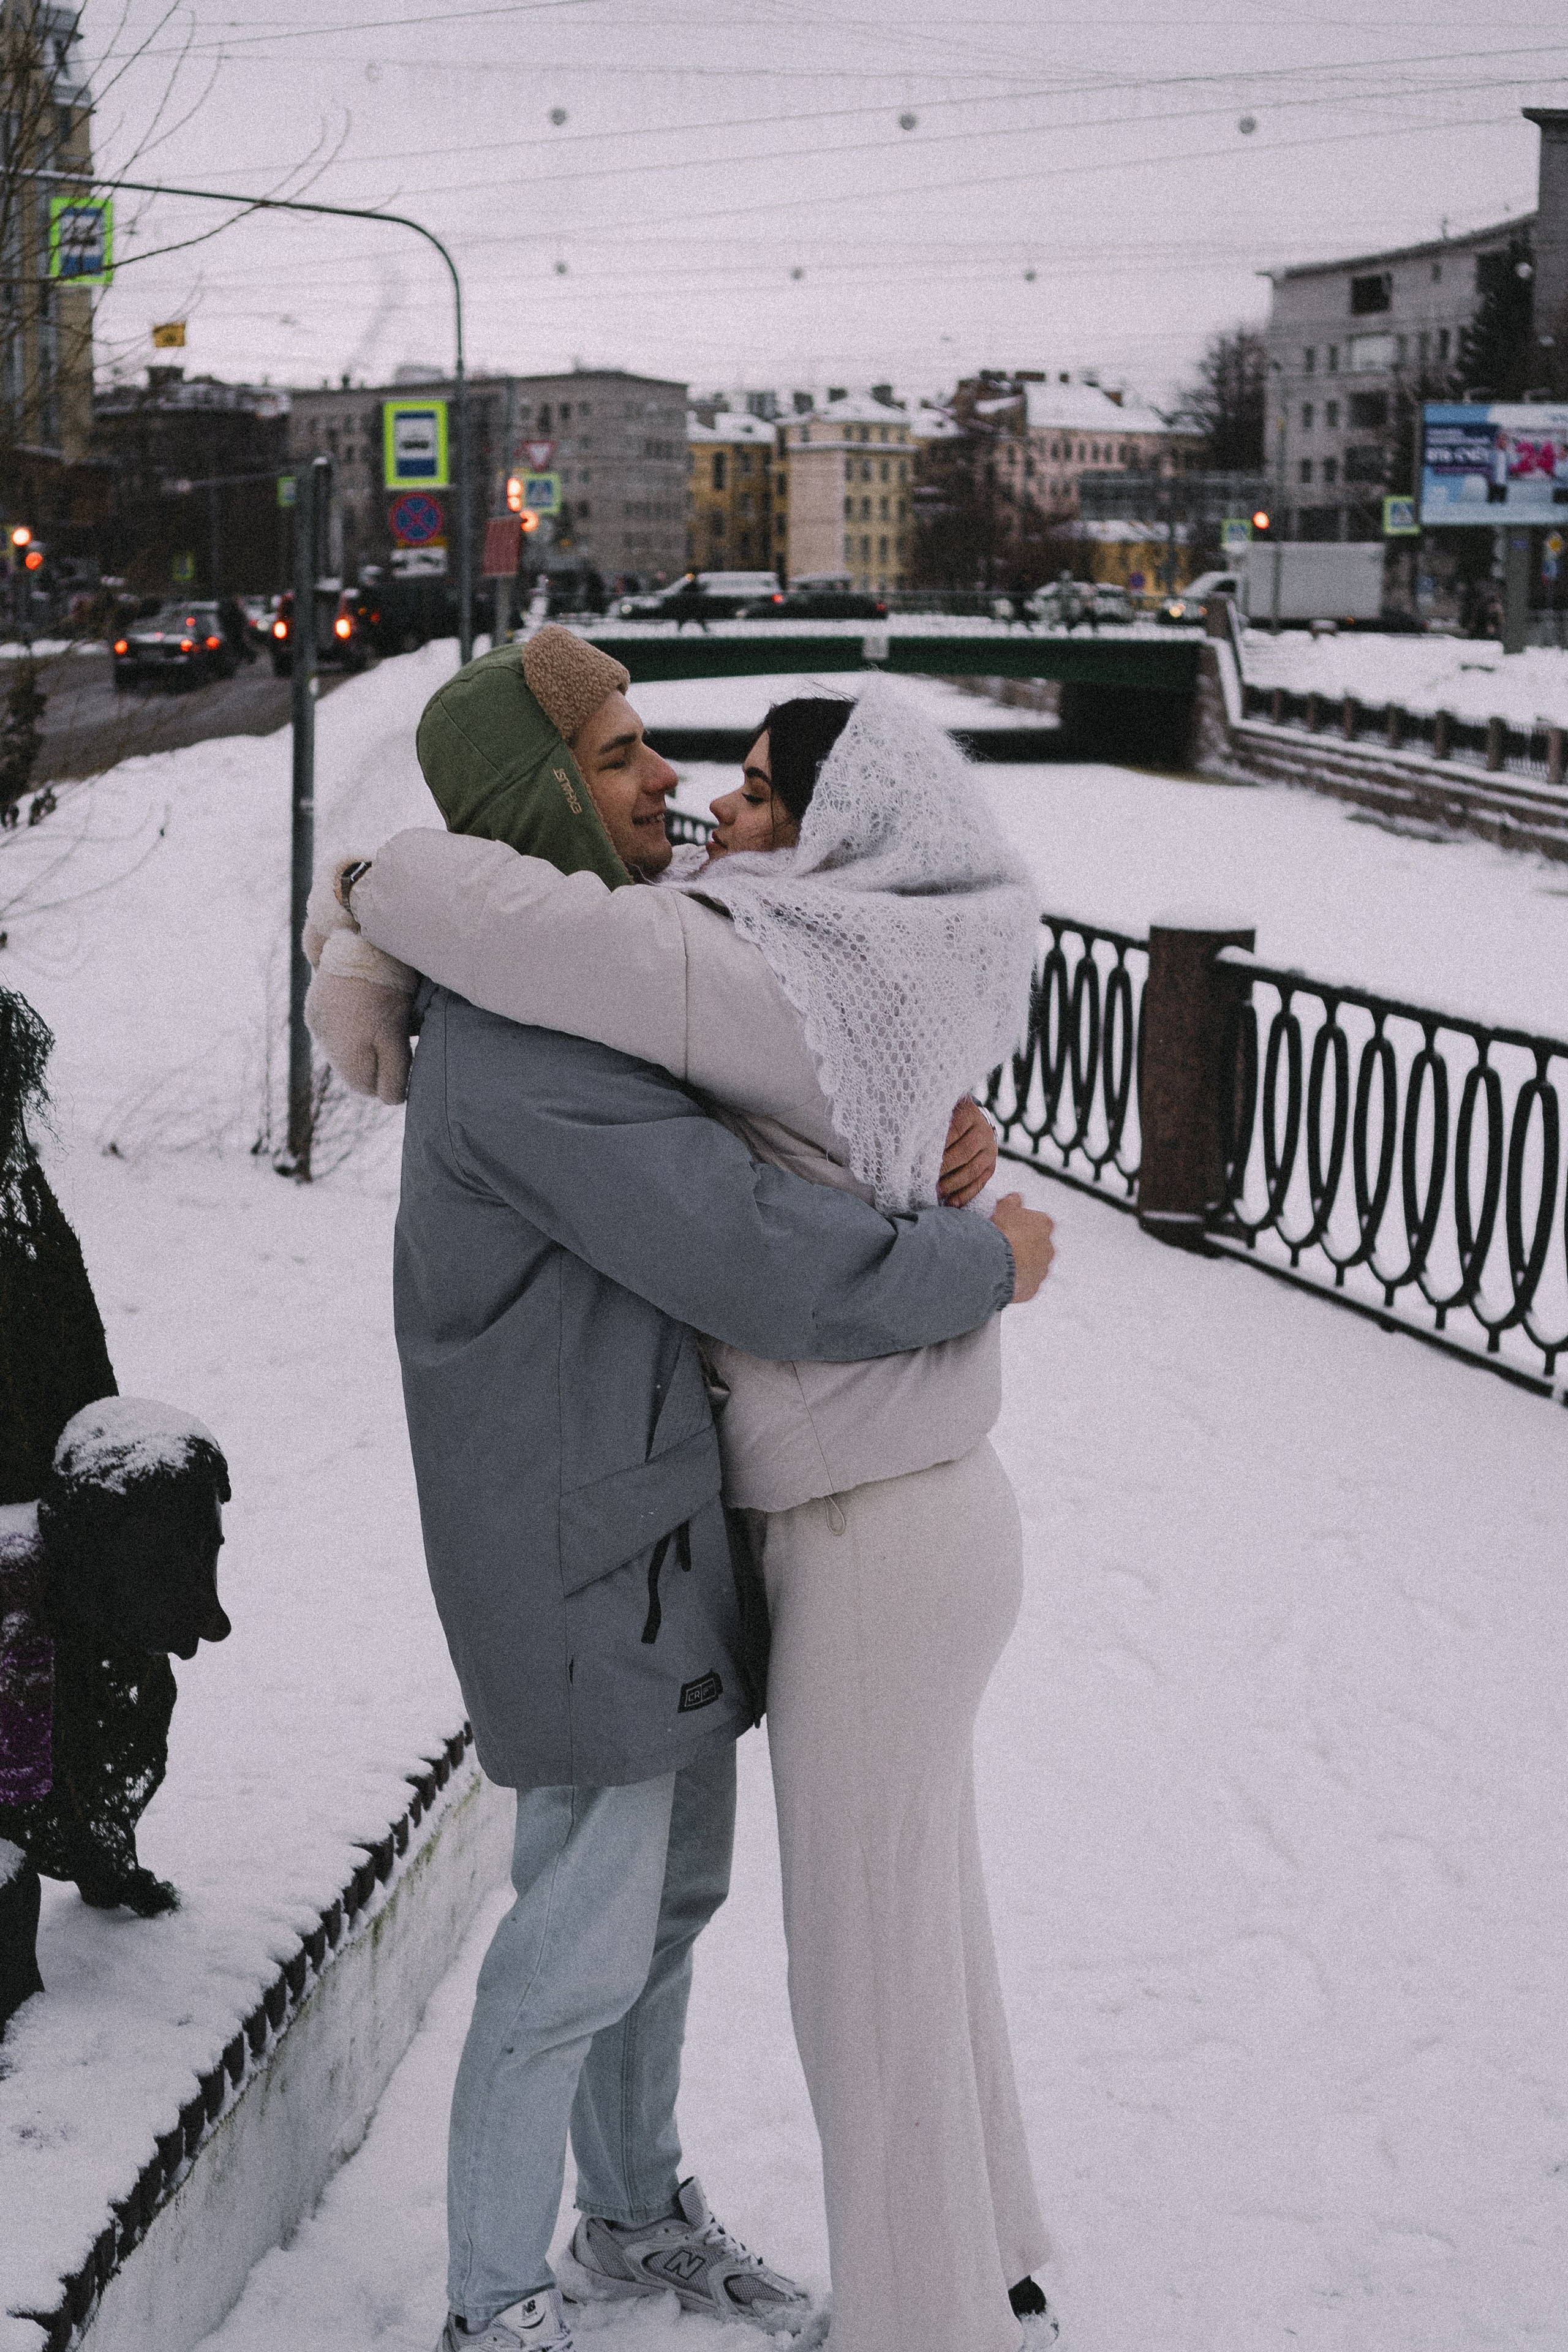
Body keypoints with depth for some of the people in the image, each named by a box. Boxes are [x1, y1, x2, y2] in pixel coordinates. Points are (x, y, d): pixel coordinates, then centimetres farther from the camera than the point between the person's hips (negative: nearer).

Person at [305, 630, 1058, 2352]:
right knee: (585, 1939, 1)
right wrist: (990, 1267, -13)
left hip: (669, 1511, 10)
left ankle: (638, 2214, 39)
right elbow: (770, 1269, -29)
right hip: (585, 1546, -10)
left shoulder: (612, 972, 7)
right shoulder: (522, 1048, -26)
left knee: (673, 1883, 21)